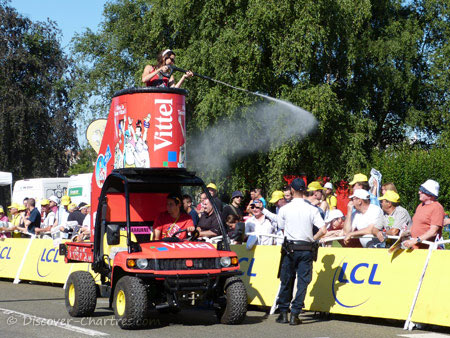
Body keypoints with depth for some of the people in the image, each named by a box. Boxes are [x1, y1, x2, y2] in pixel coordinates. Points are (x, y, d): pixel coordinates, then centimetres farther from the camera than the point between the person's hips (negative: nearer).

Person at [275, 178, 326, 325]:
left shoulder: (284, 209, -3)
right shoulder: (312, 210, -4)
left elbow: (281, 227, 6)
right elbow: (323, 229, -10)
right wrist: (313, 239, 7)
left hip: (290, 248, 0)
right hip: (306, 249, 0)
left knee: (286, 281, 11)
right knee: (303, 282, 4)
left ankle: (283, 313, 16)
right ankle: (295, 315, 1)